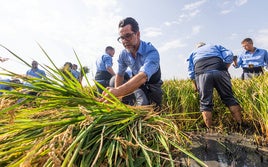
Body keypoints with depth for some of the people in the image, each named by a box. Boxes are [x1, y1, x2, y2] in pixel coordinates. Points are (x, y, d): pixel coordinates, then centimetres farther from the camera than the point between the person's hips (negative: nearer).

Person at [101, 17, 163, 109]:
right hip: (136, 85, 5)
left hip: (152, 88, -4)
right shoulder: (124, 54, -11)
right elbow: (120, 75, -1)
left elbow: (142, 77, -45)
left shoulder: (151, 52, -30)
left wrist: (117, 92, -58)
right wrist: (117, 95, -12)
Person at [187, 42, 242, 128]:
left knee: (205, 102, 1)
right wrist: (225, 69, 20)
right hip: (219, 71, 1)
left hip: (202, 74, 0)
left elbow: (191, 73, 23)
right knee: (229, 98, 9)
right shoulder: (216, 46, 36)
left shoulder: (193, 53, 34)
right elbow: (229, 55, 16)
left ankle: (209, 129, -1)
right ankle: (241, 124, 8)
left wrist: (196, 87, 27)